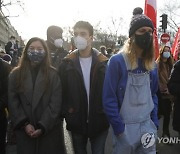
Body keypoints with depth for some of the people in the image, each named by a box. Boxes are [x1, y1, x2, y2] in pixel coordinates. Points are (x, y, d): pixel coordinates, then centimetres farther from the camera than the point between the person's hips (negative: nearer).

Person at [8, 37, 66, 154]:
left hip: (49, 130, -1)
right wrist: (24, 124, -11)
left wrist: (43, 126, -14)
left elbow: (55, 103, -6)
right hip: (24, 131, 1)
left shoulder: (53, 74, 1)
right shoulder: (15, 74, 6)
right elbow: (12, 102, 0)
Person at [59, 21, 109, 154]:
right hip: (77, 123, 1)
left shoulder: (103, 63, -4)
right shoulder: (67, 63, -1)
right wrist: (67, 113, -8)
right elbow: (62, 91, -1)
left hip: (99, 122, -1)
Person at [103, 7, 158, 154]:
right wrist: (118, 128, -13)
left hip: (147, 125, 5)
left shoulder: (151, 63, 6)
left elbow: (153, 95, 14)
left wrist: (154, 122, 7)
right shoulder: (117, 61, -13)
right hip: (125, 127, -5)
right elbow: (109, 98, -13)